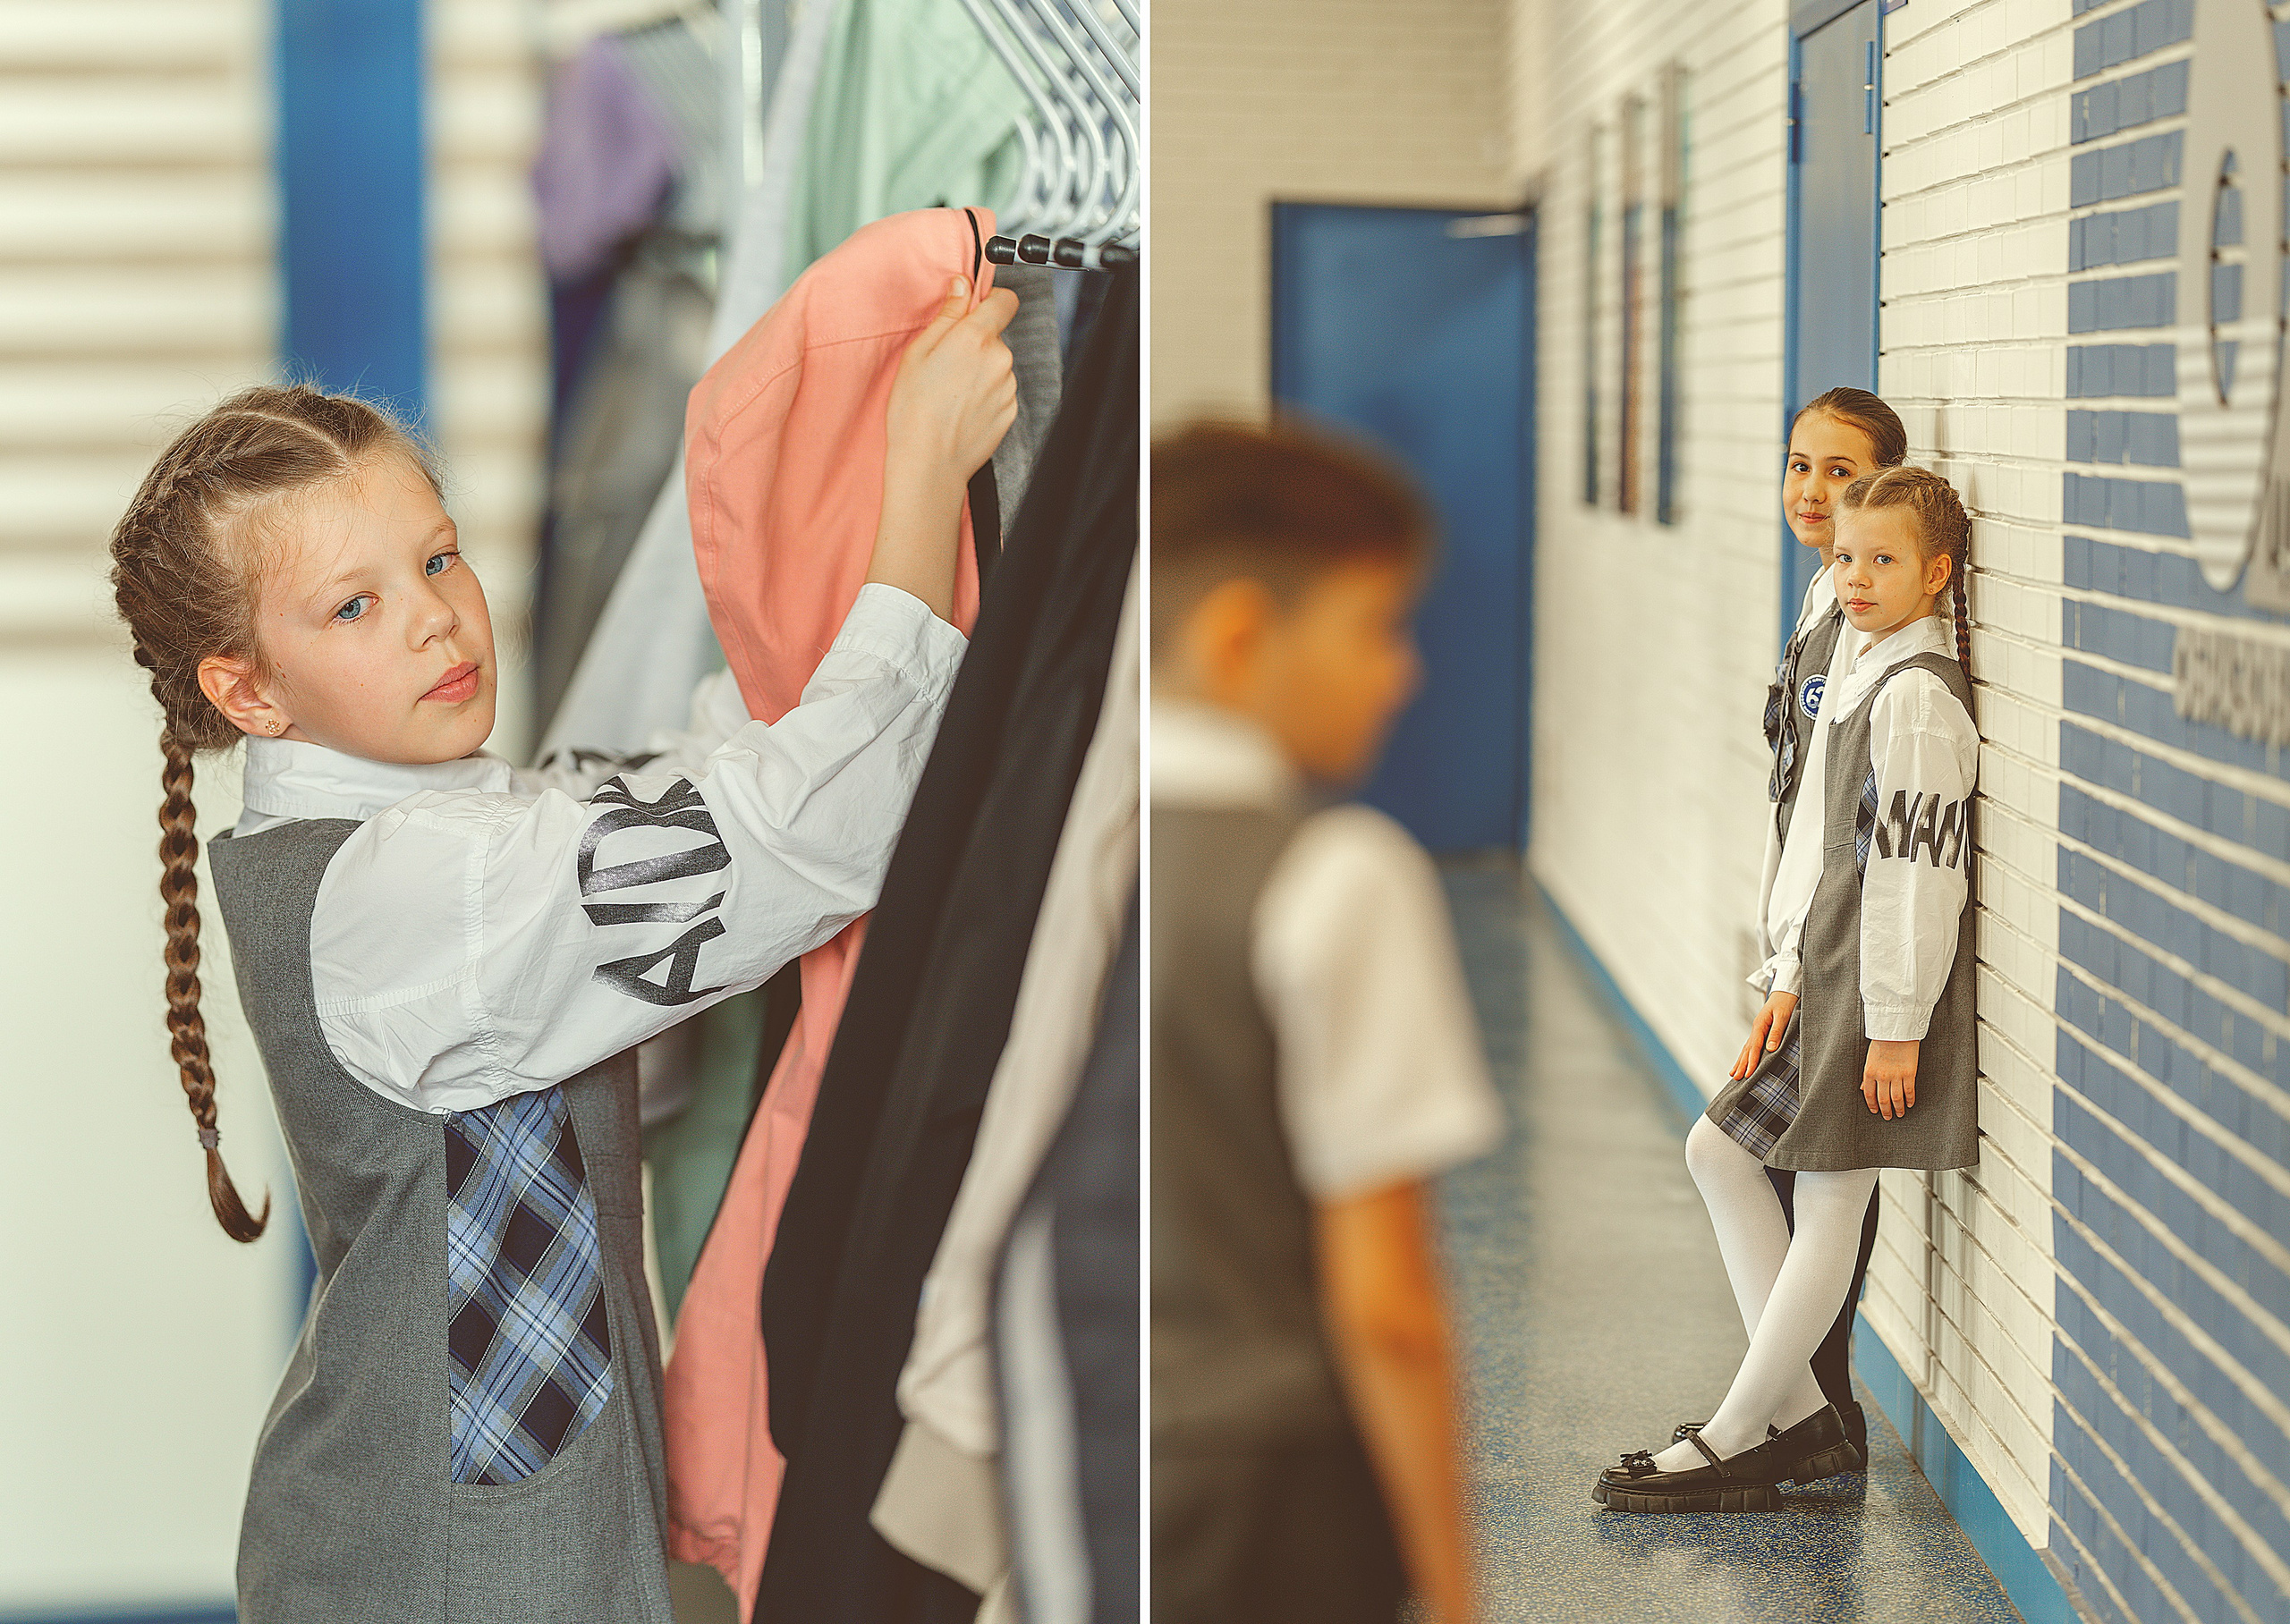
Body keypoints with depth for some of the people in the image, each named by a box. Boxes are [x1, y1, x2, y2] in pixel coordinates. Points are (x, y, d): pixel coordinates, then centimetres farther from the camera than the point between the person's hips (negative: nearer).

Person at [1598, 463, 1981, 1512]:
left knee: (1828, 1203, -2)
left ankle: (1733, 1444, 5)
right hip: (1834, 975, 10)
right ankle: (1799, 1418, 14)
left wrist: (1897, 1026, -20)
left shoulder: (1915, 694, -16)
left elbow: (1917, 866, -20)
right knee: (1721, 1151, 11)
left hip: (1885, 991, -10)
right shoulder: (1874, 675, 14)